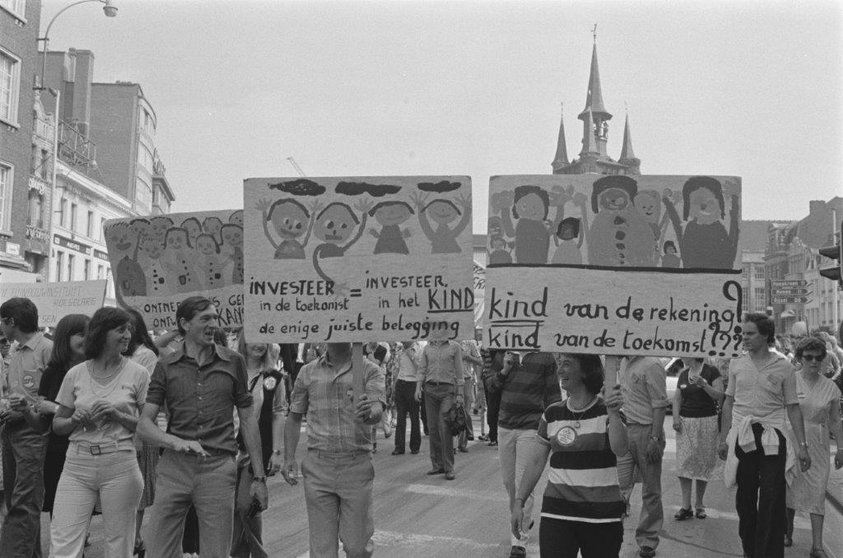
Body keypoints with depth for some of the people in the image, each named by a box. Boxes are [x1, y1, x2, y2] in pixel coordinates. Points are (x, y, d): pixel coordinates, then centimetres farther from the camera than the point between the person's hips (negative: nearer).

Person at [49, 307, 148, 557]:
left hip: (119, 466, -1)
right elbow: (57, 425, 14)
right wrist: (76, 420, -6)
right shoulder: (75, 374, 7)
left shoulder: (138, 374, 2)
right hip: (77, 465, 1)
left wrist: (118, 415, -12)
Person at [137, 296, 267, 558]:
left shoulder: (233, 362, 7)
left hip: (219, 468, 0)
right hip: (174, 466, 0)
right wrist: (175, 441, -18)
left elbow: (247, 419, 10)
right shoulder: (166, 366, 6)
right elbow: (144, 424, 2)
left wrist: (259, 477, 7)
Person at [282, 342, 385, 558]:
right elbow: (294, 417, 13)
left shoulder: (369, 370, -1)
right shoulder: (308, 372, 7)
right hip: (318, 466, 2)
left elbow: (377, 409, -16)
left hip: (357, 465, -2)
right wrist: (289, 459, 4)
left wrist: (369, 412, -39)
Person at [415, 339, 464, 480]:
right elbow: (422, 369, 14)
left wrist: (460, 394, -1)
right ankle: (437, 465, 11)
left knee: (445, 428, -11)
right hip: (430, 389, 4)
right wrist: (418, 387, 0)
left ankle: (449, 468, -7)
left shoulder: (454, 347, 4)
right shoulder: (427, 348, 13)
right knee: (433, 428, 3)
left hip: (447, 390, -3)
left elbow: (459, 372, 3)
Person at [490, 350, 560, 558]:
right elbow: (493, 387, 12)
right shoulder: (509, 354, 6)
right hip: (505, 425, 5)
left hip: (530, 429, -5)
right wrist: (504, 371, -7)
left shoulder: (545, 358, -7)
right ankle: (524, 519, 39)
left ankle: (519, 541, -2)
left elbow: (553, 395, -3)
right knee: (508, 481, 15)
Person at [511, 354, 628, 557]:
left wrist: (613, 414, -32)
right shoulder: (552, 414, 7)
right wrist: (518, 501, 4)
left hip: (602, 515, -2)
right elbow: (535, 462, 10)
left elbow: (620, 450, -19)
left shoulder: (606, 412, -2)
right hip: (557, 512, 2)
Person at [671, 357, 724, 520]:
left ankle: (699, 505, 13)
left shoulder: (711, 372, -2)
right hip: (685, 422, 4)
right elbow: (677, 398, 14)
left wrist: (703, 384, -20)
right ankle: (686, 506, -3)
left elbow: (720, 396, -8)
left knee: (703, 463, 1)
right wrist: (676, 417, -1)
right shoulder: (683, 374, 12)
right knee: (683, 463, -5)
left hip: (707, 422, -4)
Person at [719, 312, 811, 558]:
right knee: (745, 499, 9)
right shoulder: (737, 364, 7)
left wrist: (802, 445, -1)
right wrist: (723, 438, 10)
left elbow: (793, 408, 2)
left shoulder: (783, 367, 0)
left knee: (772, 501, -6)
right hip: (742, 437, 3)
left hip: (772, 438, -2)